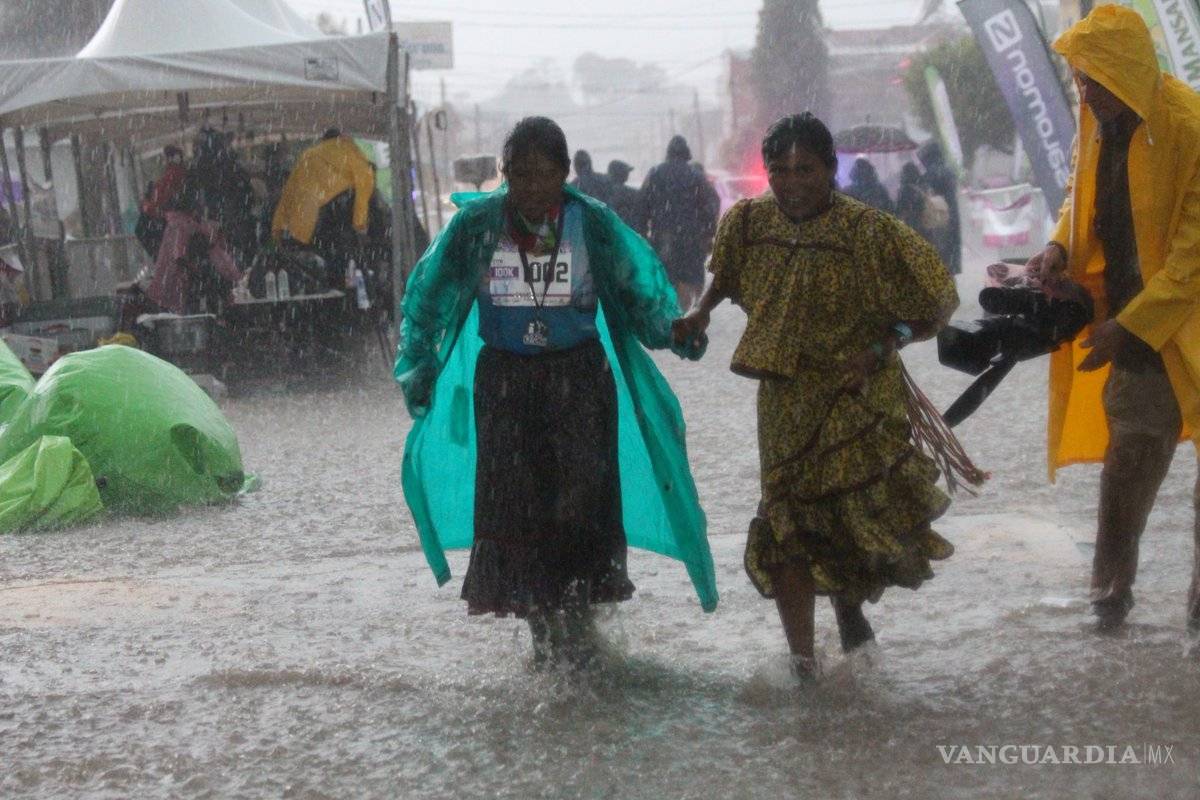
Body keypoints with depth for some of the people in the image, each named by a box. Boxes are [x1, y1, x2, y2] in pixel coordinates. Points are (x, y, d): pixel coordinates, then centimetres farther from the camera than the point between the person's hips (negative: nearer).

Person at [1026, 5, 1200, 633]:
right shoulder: (1099, 123, 0)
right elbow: (1084, 198, 15)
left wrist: (1129, 325, -25)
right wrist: (1062, 247, -6)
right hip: (1131, 320, 7)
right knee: (1131, 447, 13)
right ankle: (1110, 592, 22)